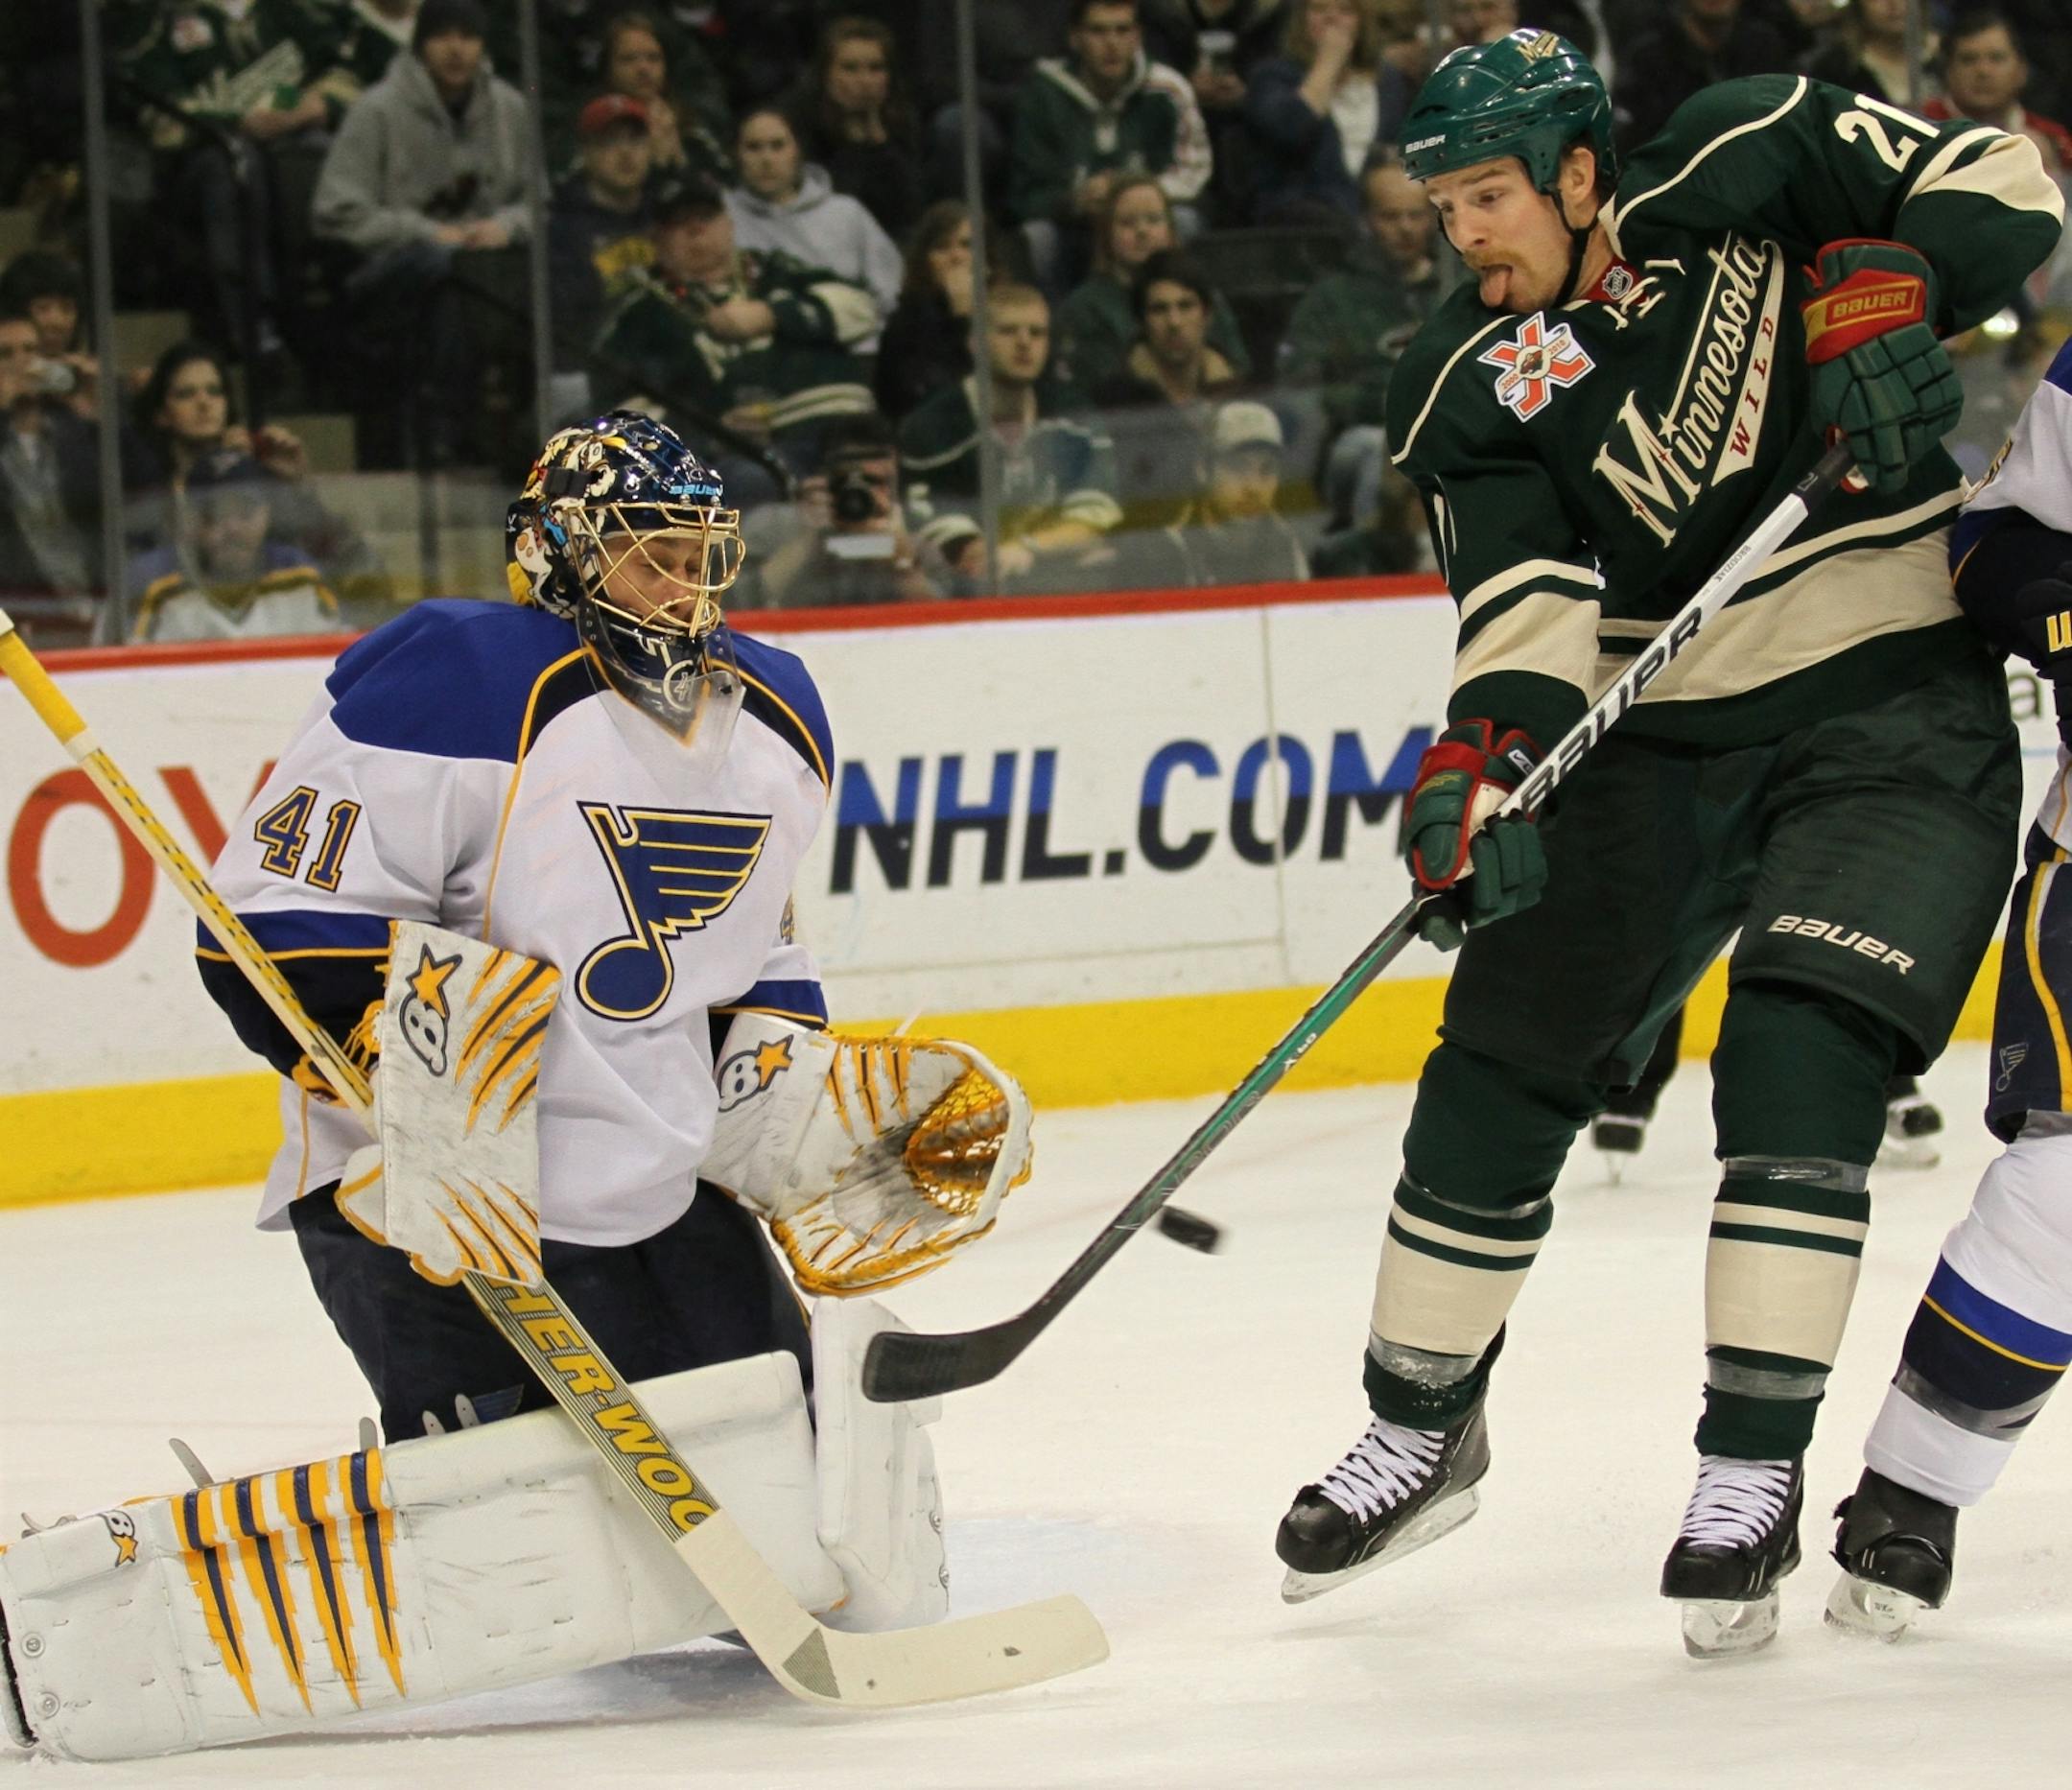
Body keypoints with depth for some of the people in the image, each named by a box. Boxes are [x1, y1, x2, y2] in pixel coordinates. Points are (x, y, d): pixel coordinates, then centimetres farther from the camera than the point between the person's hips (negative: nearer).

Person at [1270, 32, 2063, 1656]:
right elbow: (1525, 604, -17)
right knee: (1498, 1078, 3)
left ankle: (1755, 1475, -12)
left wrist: (1890, 286, -25)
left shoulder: (1742, 171, -10)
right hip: (1657, 740, 4)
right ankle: (1423, 1431, 24)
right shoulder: (1469, 390, -5)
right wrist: (1483, 764, -35)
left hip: (1898, 711, -4)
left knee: (1796, 1060, -20)